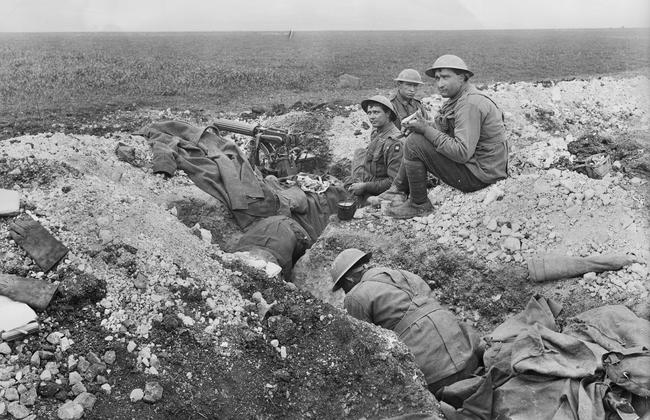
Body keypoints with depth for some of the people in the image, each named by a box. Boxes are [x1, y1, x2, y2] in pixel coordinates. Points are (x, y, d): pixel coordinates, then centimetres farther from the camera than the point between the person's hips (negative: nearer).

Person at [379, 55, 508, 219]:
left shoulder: (470, 104, -22)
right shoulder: (459, 98, 11)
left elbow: (462, 153, -28)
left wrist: (427, 130, -21)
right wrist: (424, 125, -6)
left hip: (479, 174, -11)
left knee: (414, 143, -15)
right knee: (417, 137, 14)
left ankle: (419, 204, -3)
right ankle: (399, 189, 17)